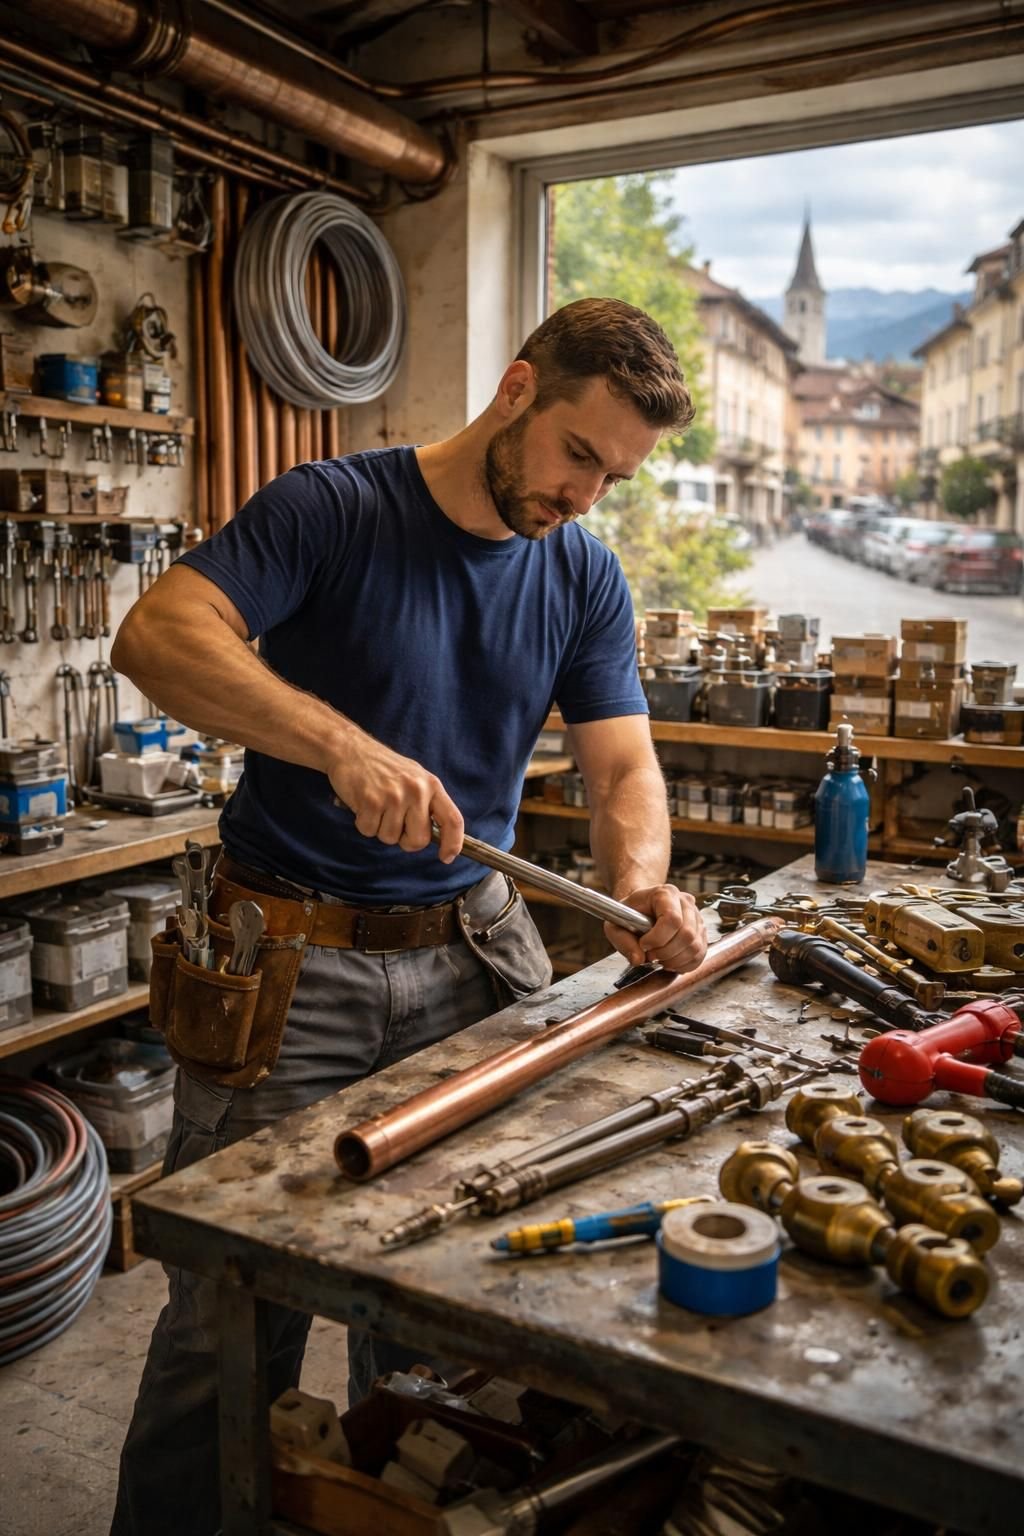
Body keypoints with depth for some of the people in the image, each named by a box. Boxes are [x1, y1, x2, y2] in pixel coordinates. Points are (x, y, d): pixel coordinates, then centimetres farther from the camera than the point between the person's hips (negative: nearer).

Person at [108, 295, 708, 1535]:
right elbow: (158, 635, -22)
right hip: (289, 967, -4)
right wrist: (344, 745, -36)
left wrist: (639, 882, -20)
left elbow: (623, 766, 2)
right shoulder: (335, 508, -10)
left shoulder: (586, 579, 5)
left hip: (468, 963, 5)